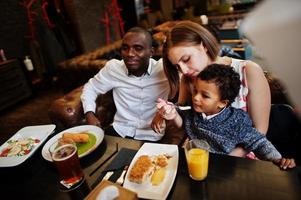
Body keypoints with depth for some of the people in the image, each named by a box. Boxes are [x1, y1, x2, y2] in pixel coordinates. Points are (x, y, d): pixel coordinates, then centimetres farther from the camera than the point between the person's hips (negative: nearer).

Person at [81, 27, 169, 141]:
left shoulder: (163, 69, -14)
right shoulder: (113, 67, -5)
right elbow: (91, 87, 9)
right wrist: (89, 114, -4)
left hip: (151, 137, -2)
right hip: (119, 130, 2)